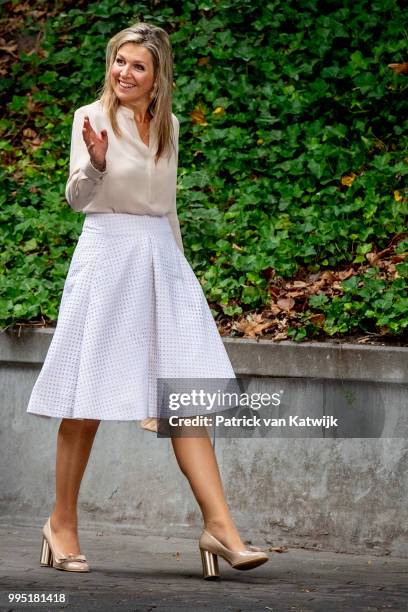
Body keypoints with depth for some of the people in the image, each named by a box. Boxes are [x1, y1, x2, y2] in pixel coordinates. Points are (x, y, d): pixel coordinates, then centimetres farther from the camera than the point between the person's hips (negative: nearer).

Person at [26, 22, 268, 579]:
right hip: (107, 256, -5)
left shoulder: (168, 125, 13)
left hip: (161, 261, 5)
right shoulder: (93, 118, -3)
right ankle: (62, 523, 13)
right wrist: (95, 162, -32)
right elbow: (76, 196, -12)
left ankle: (219, 525, -11)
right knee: (88, 401, 0)